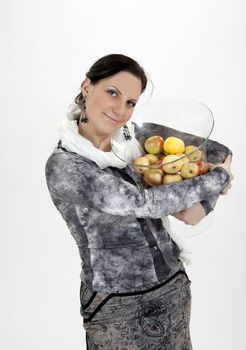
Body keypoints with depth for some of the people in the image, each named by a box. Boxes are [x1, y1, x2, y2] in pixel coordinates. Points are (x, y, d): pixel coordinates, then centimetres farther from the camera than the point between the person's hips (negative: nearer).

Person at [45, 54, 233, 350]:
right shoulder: (63, 166, -17)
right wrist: (219, 177, -13)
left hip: (174, 286, 5)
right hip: (115, 304, -4)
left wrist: (201, 205, -15)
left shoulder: (139, 136, -2)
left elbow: (218, 151, 3)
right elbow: (144, 202, -23)